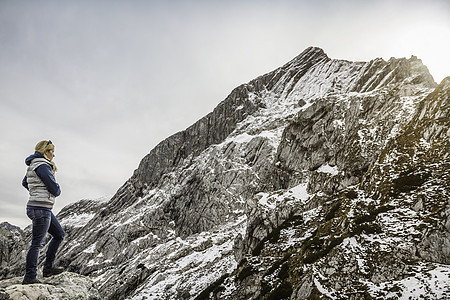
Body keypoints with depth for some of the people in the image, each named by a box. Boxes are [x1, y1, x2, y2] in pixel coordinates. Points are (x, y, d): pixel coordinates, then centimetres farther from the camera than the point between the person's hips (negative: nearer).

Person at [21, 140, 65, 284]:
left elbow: (25, 183, 31)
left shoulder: (33, 166, 15)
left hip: (43, 209, 10)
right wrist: (58, 191, 6)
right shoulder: (42, 166, -15)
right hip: (41, 209, -10)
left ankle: (48, 267, 21)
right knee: (37, 243, -2)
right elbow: (55, 189, -17)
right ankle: (29, 278, 9)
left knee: (59, 234, 16)